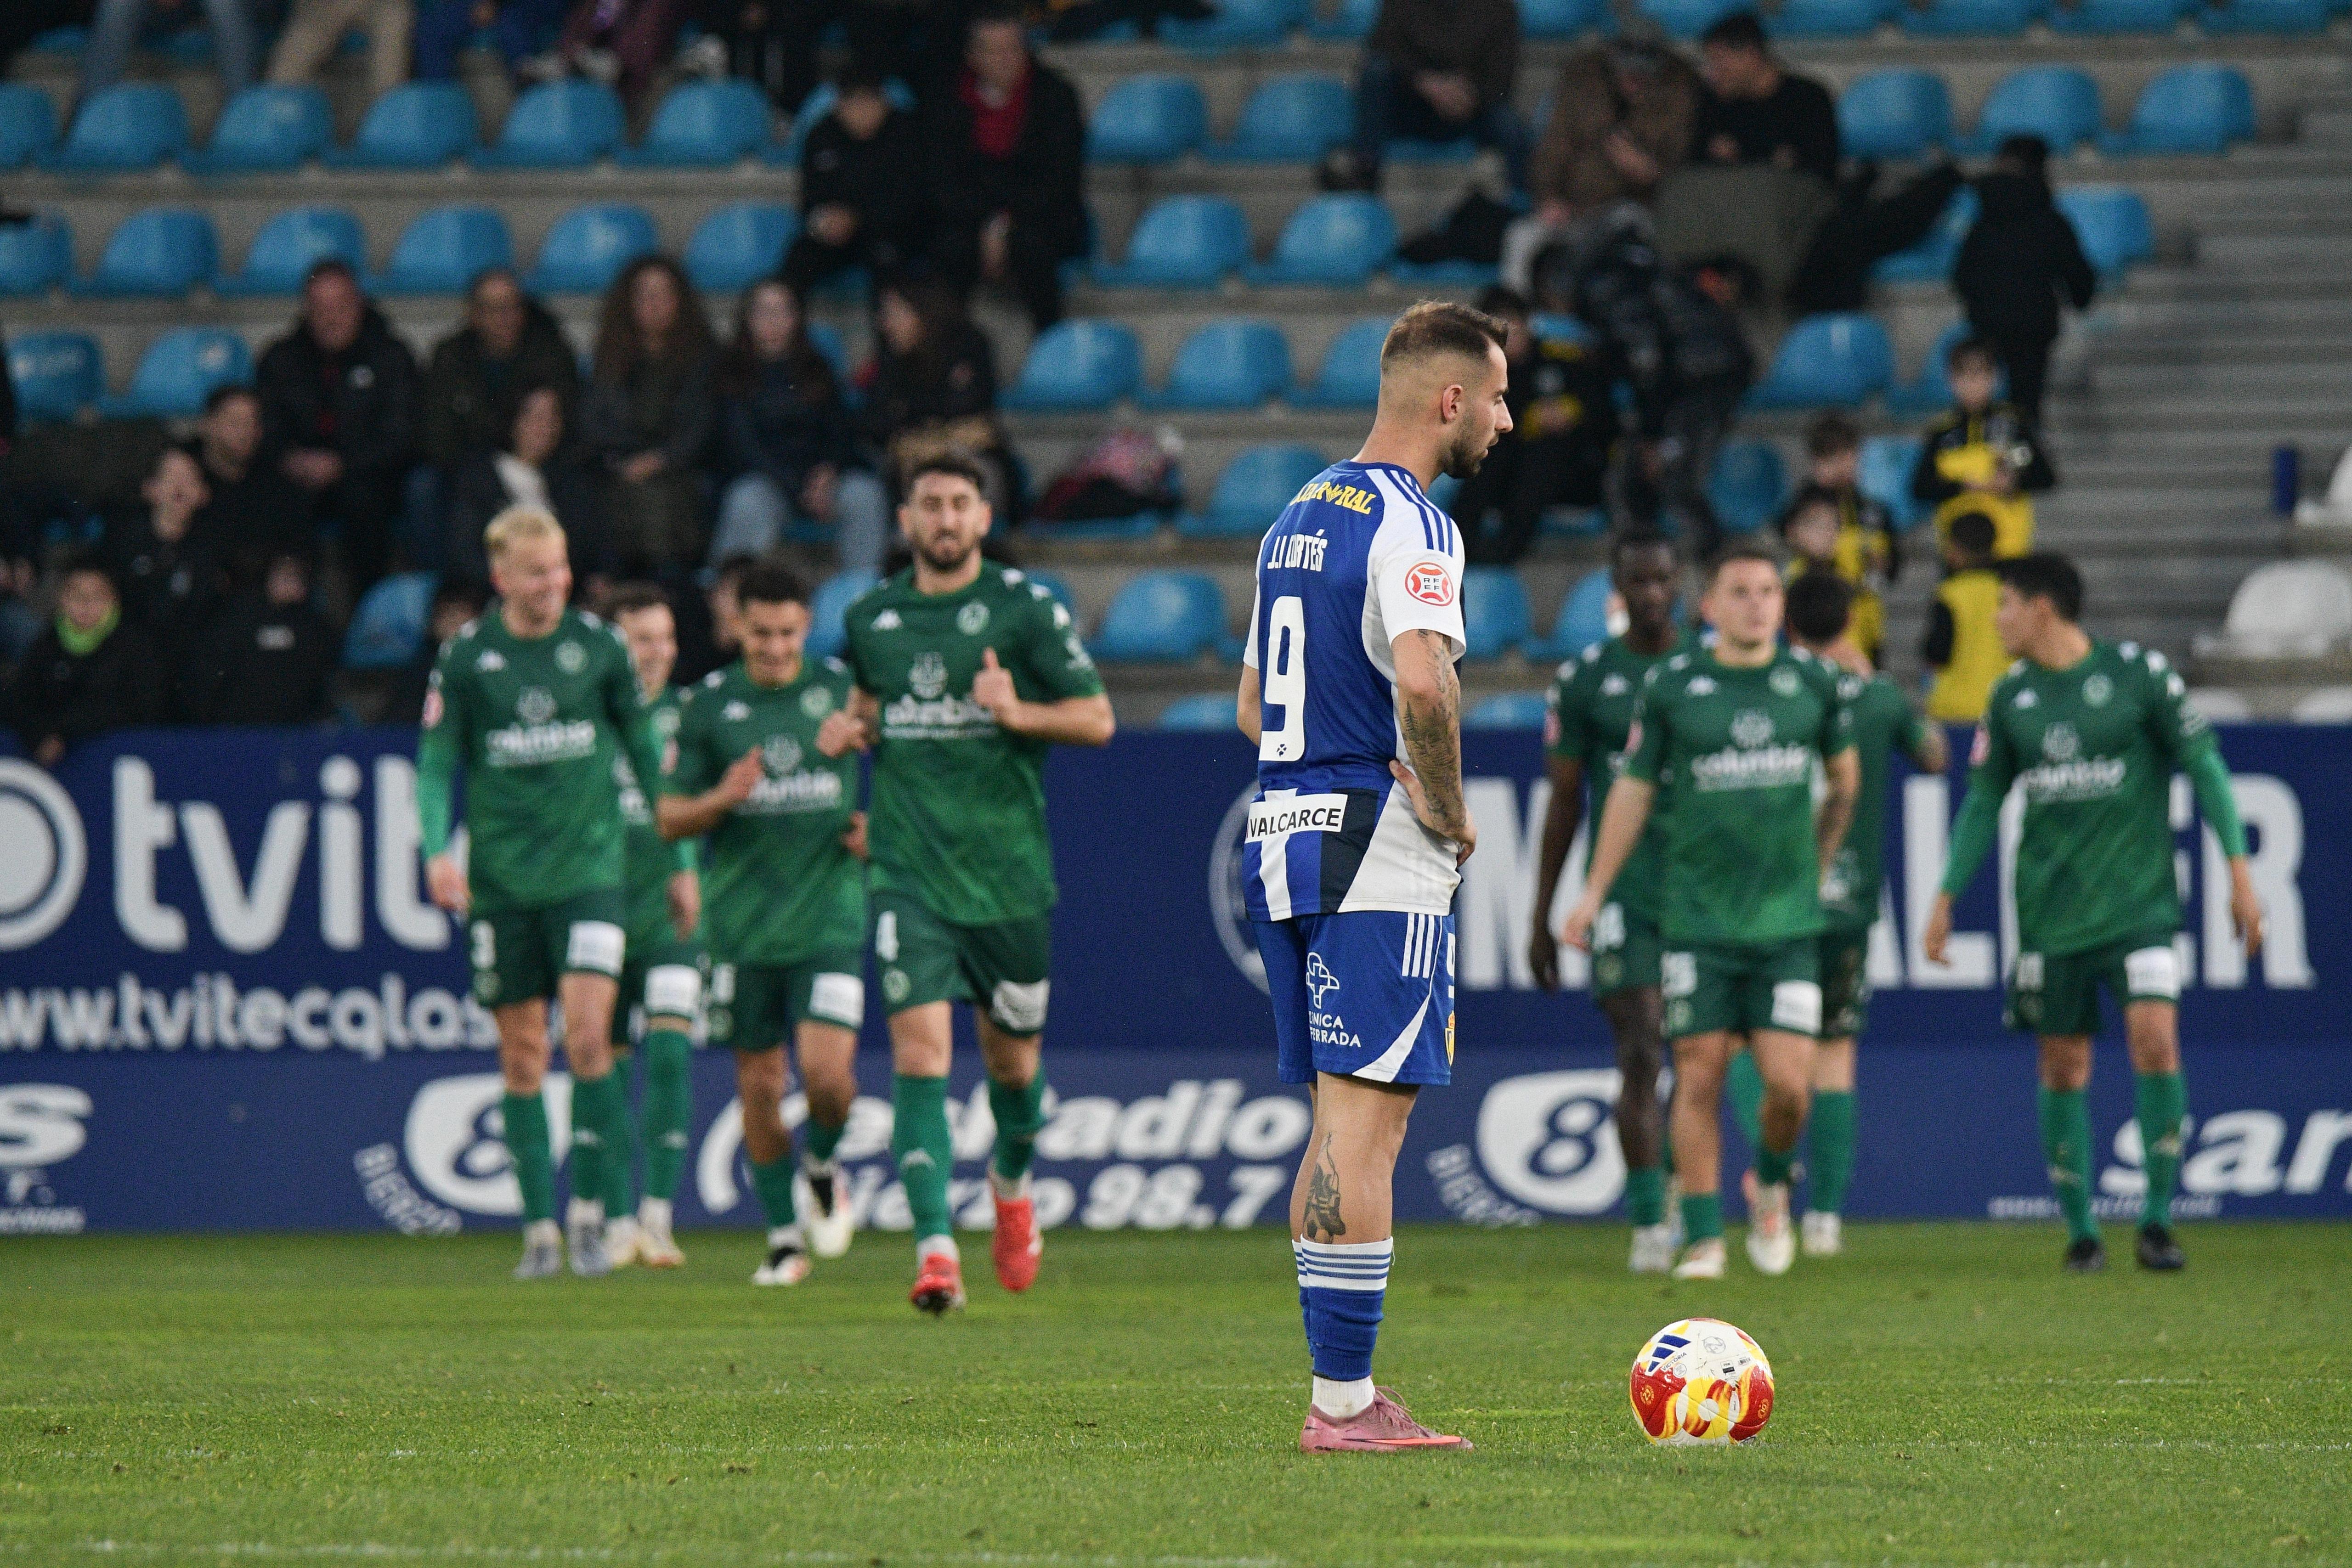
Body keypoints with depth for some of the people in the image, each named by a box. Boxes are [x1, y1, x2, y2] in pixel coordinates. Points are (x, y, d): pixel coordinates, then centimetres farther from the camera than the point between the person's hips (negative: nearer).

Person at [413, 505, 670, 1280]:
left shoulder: (600, 646, 3)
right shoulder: (466, 657, 1)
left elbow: (646, 749, 12)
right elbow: (437, 761, 4)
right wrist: (437, 849, -13)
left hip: (589, 867, -1)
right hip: (502, 880, 1)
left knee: (588, 1034, -15)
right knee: (521, 1055, 3)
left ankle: (589, 1210, -4)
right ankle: (539, 1227, 11)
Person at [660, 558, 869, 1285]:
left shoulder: (843, 688, 2)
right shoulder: (709, 703, 2)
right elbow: (670, 817, 4)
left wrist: (881, 825, -3)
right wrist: (721, 800, -16)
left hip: (829, 918, -1)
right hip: (742, 921, 1)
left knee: (827, 1073, -14)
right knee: (759, 1084, 4)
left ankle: (823, 1168, 18)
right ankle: (784, 1238, 18)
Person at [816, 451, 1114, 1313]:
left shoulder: (1026, 609, -3)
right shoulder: (871, 617, 7)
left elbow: (1097, 718, -3)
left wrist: (1019, 713, -20)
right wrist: (846, 725, 4)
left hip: (1008, 871, -1)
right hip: (910, 872, 1)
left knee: (1012, 1057, 11)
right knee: (920, 1050, -14)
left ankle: (1012, 1185, 44)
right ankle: (935, 1249, -19)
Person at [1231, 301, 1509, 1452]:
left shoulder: (1301, 516, 17)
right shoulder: (1410, 524, -12)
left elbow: (1254, 705, 24)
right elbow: (1423, 676, -30)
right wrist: (1447, 805, -16)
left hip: (1283, 837, 9)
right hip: (1377, 854, -9)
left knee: (1342, 1123, 13)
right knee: (1364, 1121, -8)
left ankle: (1338, 1394, 14)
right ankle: (1345, 1402, -9)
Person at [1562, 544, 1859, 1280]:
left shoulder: (1812, 680, 4)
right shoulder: (1671, 686, 0)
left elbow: (1844, 777, 21)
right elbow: (1633, 790, 8)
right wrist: (1594, 893, 8)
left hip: (1788, 917, 1)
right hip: (1697, 914, -1)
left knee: (1788, 1084, -7)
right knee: (1699, 1078, -4)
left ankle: (1771, 1185, 23)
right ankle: (1702, 1239, 5)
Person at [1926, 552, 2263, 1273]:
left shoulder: (2139, 672, -4)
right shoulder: (2011, 698, 8)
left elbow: (2204, 766, -1)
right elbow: (1984, 801, 15)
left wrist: (2239, 870, -6)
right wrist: (1946, 898, 10)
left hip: (2139, 905, -4)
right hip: (2050, 910, 4)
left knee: (2156, 1039, -18)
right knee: (2064, 1069, 3)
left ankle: (2157, 1221, -9)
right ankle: (2080, 1229, 14)